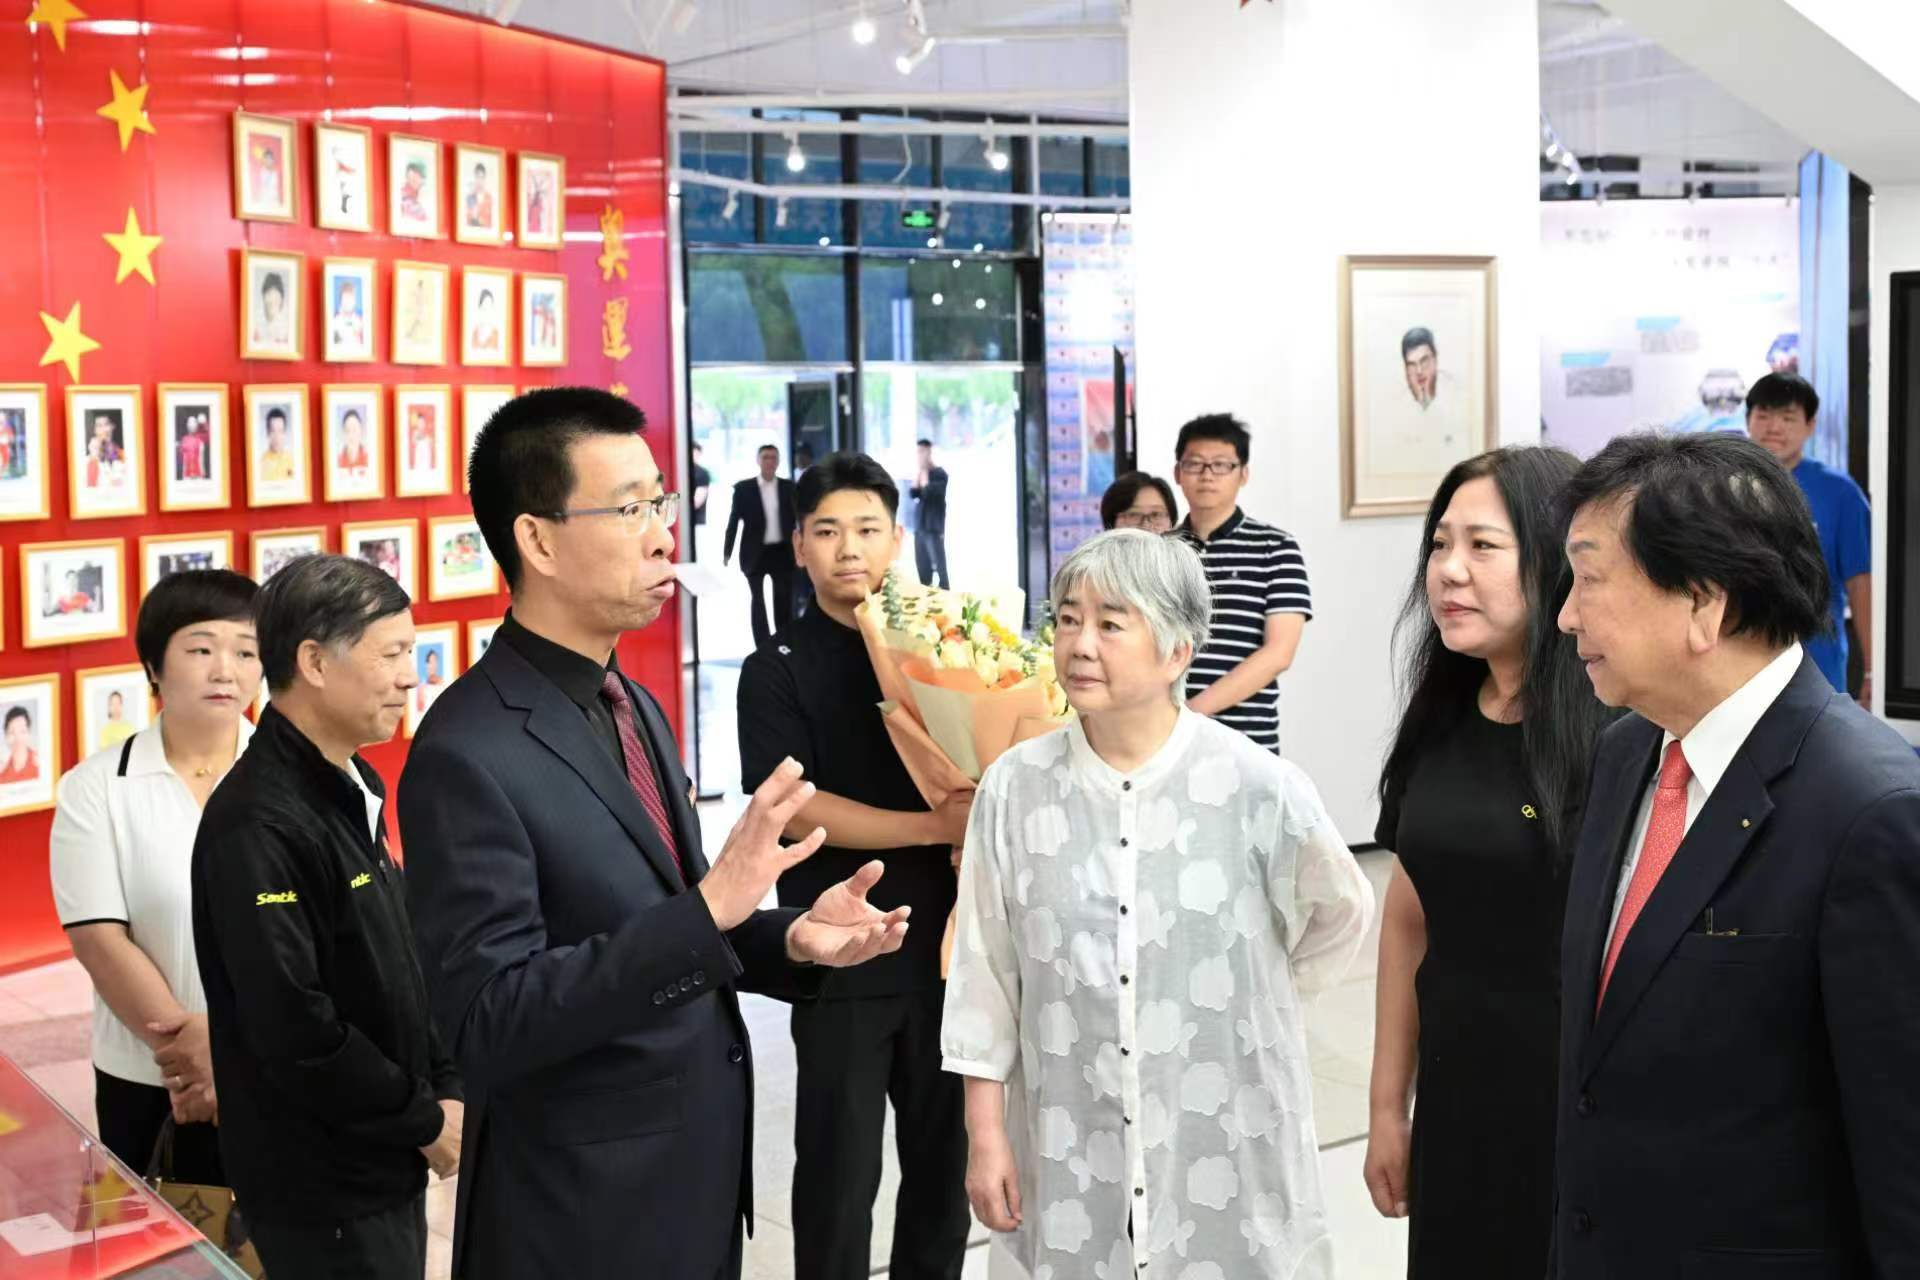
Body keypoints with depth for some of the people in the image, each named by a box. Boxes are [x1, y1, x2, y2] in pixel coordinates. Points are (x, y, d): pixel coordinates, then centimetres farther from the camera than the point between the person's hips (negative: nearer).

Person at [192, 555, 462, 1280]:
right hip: (322, 1192, -8)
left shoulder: (349, 793, 8)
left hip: (385, 1167, 9)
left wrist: (446, 1086, 4)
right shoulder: (260, 823, -22)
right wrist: (427, 1121, -15)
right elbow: (295, 1029, -25)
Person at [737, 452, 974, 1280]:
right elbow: (792, 807, -13)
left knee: (946, 1151, 13)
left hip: (945, 945, 3)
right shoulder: (777, 671, -3)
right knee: (839, 1164, 6)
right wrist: (936, 826, -20)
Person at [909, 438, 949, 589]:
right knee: (922, 567, 7)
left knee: (939, 565, -10)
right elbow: (913, 493, 5)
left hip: (934, 527, -7)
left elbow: (928, 492, -16)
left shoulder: (939, 473, -5)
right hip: (919, 527, 7)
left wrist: (924, 472, -7)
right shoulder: (921, 473, 16)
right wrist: (919, 472, 1)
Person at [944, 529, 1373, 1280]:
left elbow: (1338, 921, 6)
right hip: (1071, 1153, 1)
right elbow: (985, 973, 1)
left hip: (1228, 1148, -1)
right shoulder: (1015, 788, -7)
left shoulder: (1259, 787, -11)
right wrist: (985, 1135, 2)